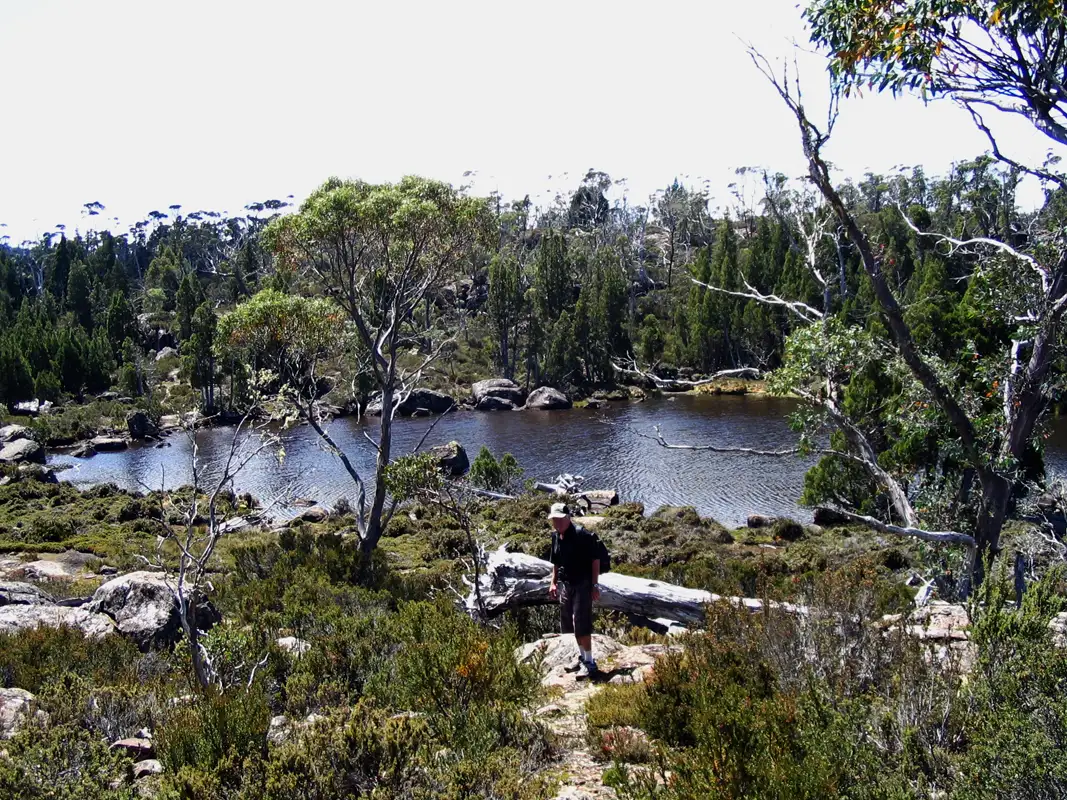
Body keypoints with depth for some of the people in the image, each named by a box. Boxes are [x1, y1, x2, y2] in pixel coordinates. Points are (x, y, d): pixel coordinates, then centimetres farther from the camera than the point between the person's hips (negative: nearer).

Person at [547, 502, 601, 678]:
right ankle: (582, 657, 32)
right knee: (569, 624, 15)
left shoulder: (582, 535, -17)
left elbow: (595, 559, -14)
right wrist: (553, 583, 14)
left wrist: (595, 585, -15)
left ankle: (589, 663, 2)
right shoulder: (556, 536, 5)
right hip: (565, 585, 8)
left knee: (581, 623, -8)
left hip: (582, 584, -8)